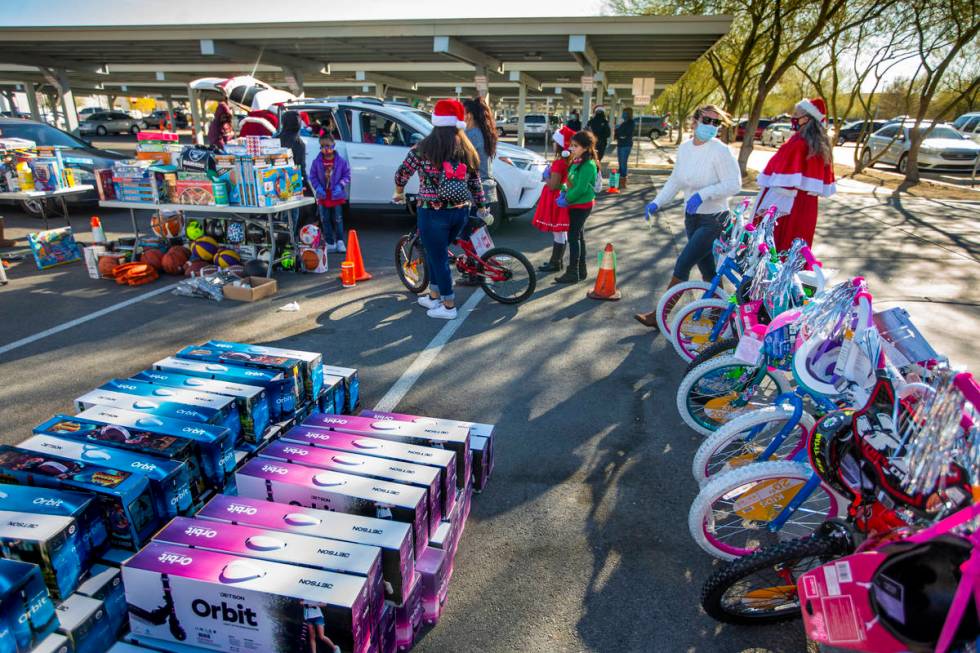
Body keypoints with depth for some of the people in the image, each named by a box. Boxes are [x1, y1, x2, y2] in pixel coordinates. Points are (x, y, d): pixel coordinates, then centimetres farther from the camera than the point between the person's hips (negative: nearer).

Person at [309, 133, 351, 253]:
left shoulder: (341, 161, -6)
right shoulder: (317, 162, -2)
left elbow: (347, 175, -1)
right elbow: (312, 176, 2)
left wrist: (340, 186, -15)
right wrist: (318, 188, -13)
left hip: (337, 196, -2)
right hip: (323, 196, 2)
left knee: (338, 219, 6)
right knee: (325, 220, 6)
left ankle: (340, 242, 16)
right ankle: (330, 243, 14)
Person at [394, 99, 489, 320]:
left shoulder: (423, 149, -7)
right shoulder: (468, 150, 3)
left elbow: (401, 174, 2)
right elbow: (476, 183, 8)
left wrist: (399, 194, 21)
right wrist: (482, 208, 21)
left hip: (433, 213, -5)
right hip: (461, 212, 5)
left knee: (438, 258, 7)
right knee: (437, 252, 22)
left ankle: (449, 306, 13)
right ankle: (434, 297, 32)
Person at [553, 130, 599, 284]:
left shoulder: (588, 165, -19)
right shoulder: (576, 161, 9)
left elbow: (581, 188, -23)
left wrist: (567, 199, -14)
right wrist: (564, 192, -2)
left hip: (581, 205, -9)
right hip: (575, 204, 9)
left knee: (574, 237, -6)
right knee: (578, 237, 15)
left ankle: (573, 273, 0)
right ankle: (581, 270, 25)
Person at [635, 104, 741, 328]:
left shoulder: (720, 151, -16)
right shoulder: (685, 148, 4)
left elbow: (734, 184, -19)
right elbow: (676, 180, 11)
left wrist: (702, 194, -30)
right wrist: (657, 202, 0)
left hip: (713, 219, -7)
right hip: (692, 216, 7)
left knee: (682, 265, -8)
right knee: (706, 268, 16)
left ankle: (660, 316, 2)